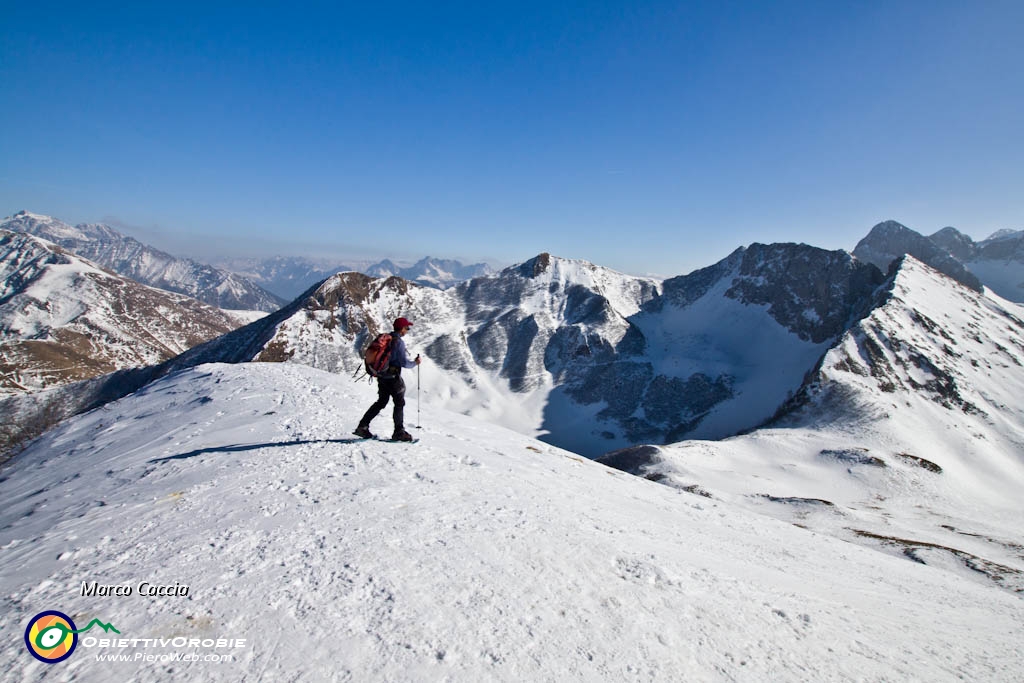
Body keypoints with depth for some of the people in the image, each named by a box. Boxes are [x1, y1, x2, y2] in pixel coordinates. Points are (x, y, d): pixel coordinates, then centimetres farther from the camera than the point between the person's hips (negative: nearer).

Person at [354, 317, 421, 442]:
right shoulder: (399, 342, -17)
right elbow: (404, 362, -19)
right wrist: (415, 363, -1)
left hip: (382, 376, 7)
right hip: (393, 378, -7)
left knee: (381, 402, 18)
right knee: (399, 403, 8)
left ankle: (363, 427, 14)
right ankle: (399, 432, 12)